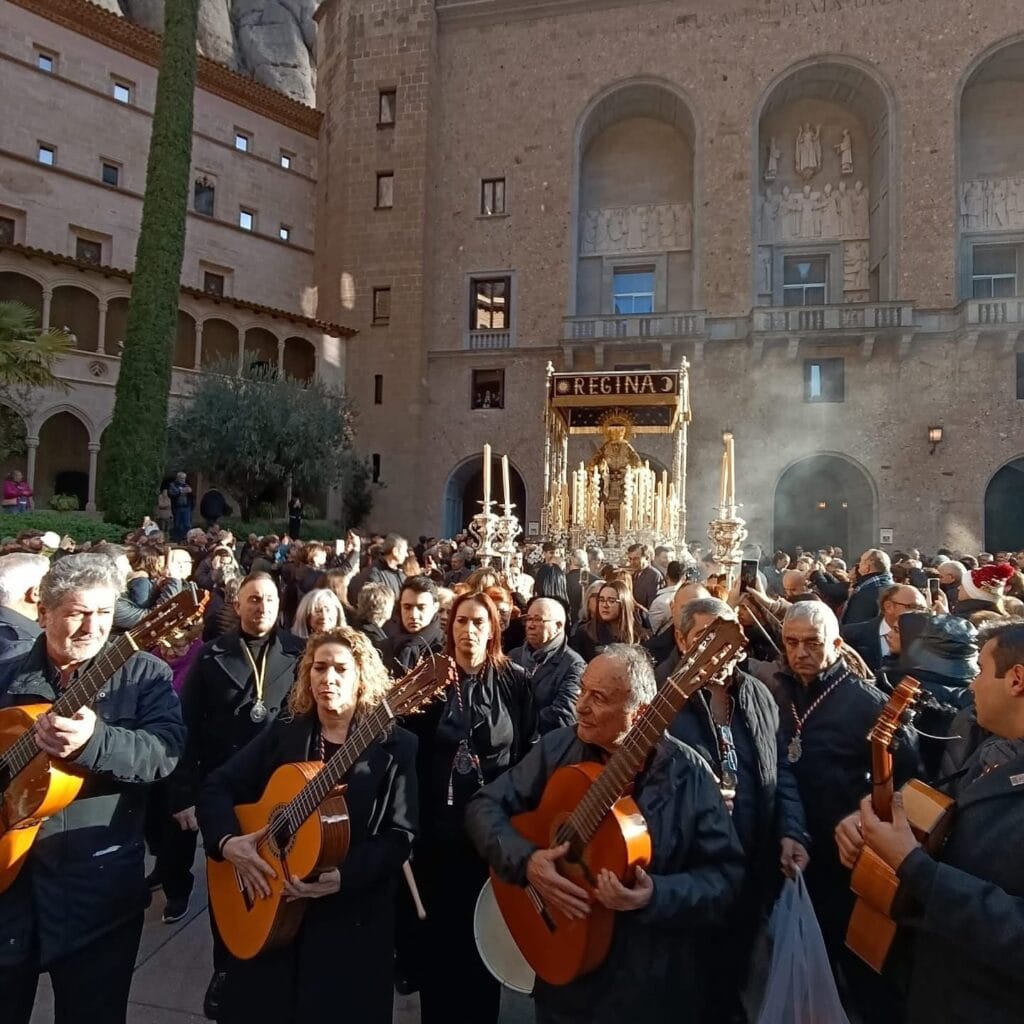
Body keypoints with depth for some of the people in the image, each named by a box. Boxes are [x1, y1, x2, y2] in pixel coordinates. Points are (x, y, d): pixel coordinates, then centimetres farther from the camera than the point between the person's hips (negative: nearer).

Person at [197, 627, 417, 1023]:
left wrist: (342, 876, -25)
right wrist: (227, 841, -15)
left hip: (352, 919, -3)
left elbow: (400, 837, -12)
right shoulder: (284, 732, 2)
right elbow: (216, 787, 2)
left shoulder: (395, 746, -9)